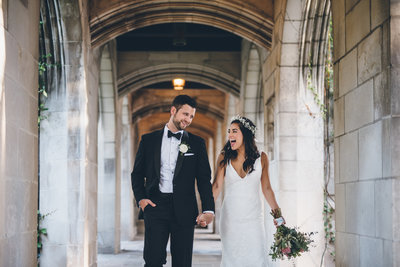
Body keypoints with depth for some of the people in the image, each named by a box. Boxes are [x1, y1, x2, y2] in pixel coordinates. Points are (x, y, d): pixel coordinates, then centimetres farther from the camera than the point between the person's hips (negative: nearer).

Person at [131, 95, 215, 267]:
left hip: (184, 209, 1)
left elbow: (204, 179, 4)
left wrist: (208, 210, -8)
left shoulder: (196, 143, 9)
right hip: (155, 206, 0)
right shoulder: (149, 140, 10)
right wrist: (141, 198, -2)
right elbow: (137, 173, 14)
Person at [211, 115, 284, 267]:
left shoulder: (261, 158, 2)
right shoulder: (224, 158, 1)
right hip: (230, 218, 0)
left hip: (253, 218, 0)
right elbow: (216, 186, -1)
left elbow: (266, 188, 9)